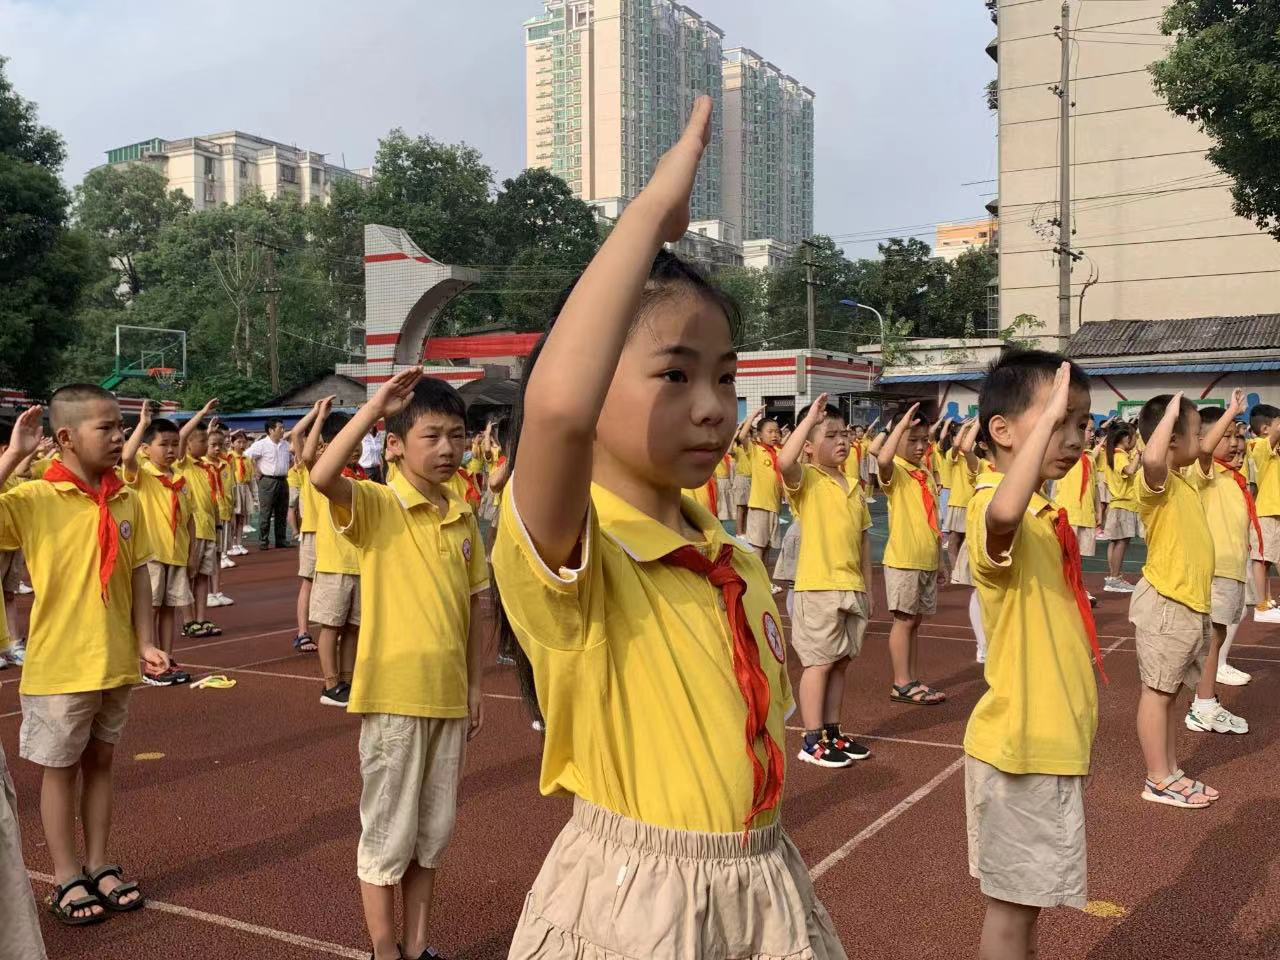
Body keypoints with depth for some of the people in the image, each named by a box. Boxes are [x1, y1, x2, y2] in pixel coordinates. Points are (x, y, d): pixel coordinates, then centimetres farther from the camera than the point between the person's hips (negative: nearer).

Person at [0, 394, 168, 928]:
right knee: (60, 769, 9)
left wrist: (145, 641, 2)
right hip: (59, 666, -4)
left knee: (100, 762, 16)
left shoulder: (127, 502, 1)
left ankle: (99, 866, 29)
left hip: (115, 663, 4)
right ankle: (67, 879, 23)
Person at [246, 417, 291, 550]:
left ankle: (281, 540, 17)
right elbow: (247, 456, -14)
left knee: (282, 513, 10)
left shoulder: (286, 444, 11)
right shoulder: (261, 444, -9)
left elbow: (292, 459, 25)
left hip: (283, 480, 6)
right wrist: (257, 471, -11)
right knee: (265, 513, -3)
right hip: (267, 481, -6)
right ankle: (263, 542, 2)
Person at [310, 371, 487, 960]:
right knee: (389, 831, 7)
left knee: (433, 830, 16)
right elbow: (322, 477, -31)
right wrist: (375, 407, -27)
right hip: (394, 694, -5)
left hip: (447, 694, 5)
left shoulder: (464, 519, 6)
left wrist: (474, 683, 10)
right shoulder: (375, 506, -9)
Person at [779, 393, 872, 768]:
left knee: (841, 662, 13)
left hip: (852, 587, 7)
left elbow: (863, 538, 18)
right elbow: (784, 461, -31)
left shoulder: (855, 487, 13)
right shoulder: (806, 479, -7)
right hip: (819, 587, -7)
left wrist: (867, 587, 16)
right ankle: (812, 741, 8)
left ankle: (833, 732, 24)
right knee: (819, 663, -1)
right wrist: (810, 416, -23)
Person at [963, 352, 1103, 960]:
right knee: (1012, 905, 4)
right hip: (1022, 745, -9)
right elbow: (1002, 515, -47)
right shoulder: (996, 511, -19)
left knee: (1026, 898, 20)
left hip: (1049, 740, 9)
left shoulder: (1044, 517, 12)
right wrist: (1047, 415, -38)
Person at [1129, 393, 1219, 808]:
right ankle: (1158, 781, 8)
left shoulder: (1184, 477, 10)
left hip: (1191, 602, 9)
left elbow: (1207, 449, 34)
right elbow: (1152, 457, -44)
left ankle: (1171, 771, 25)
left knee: (1170, 691, 16)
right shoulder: (1155, 480, -18)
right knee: (1157, 691, 0)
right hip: (1165, 604, -9)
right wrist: (1172, 411, -31)